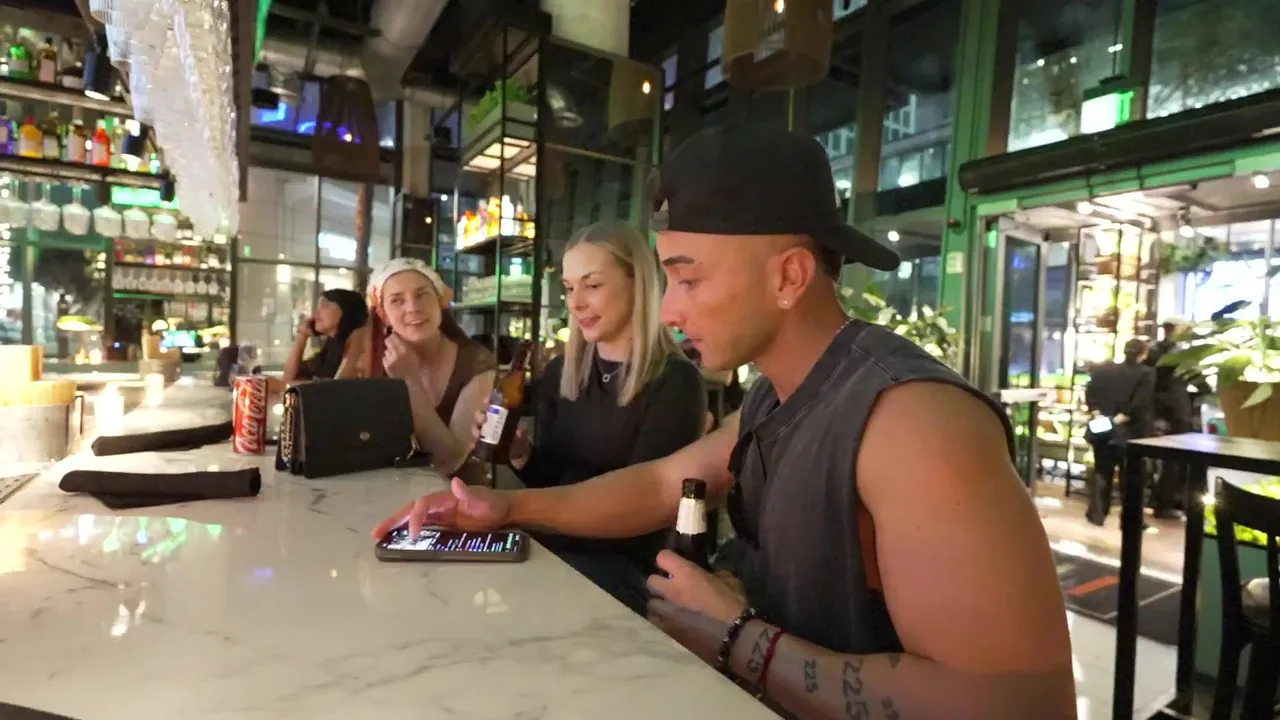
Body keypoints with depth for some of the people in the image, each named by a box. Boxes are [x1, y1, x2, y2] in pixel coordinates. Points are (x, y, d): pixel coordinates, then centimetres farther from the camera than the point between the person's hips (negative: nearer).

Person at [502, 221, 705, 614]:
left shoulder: (675, 382, -12)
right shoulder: (559, 374, 6)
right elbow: (551, 482, 11)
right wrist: (521, 457, -11)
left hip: (624, 567, -5)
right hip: (554, 548, 5)